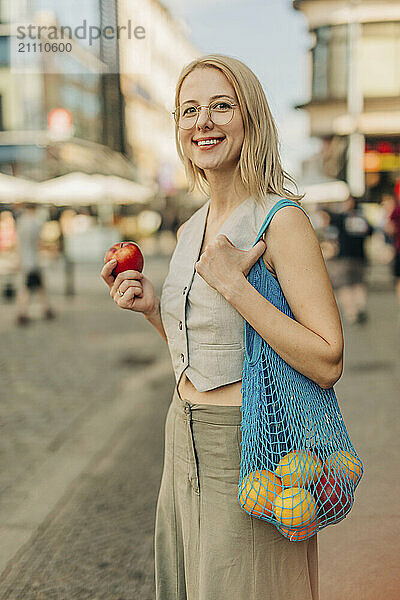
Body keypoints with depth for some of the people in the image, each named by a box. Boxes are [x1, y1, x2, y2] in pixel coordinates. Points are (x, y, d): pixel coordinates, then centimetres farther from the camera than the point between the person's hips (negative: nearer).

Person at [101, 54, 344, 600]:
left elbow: (327, 363, -21)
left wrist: (233, 284, -23)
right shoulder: (193, 229, 9)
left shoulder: (282, 219, -15)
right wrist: (152, 308, 1)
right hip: (186, 446, 8)